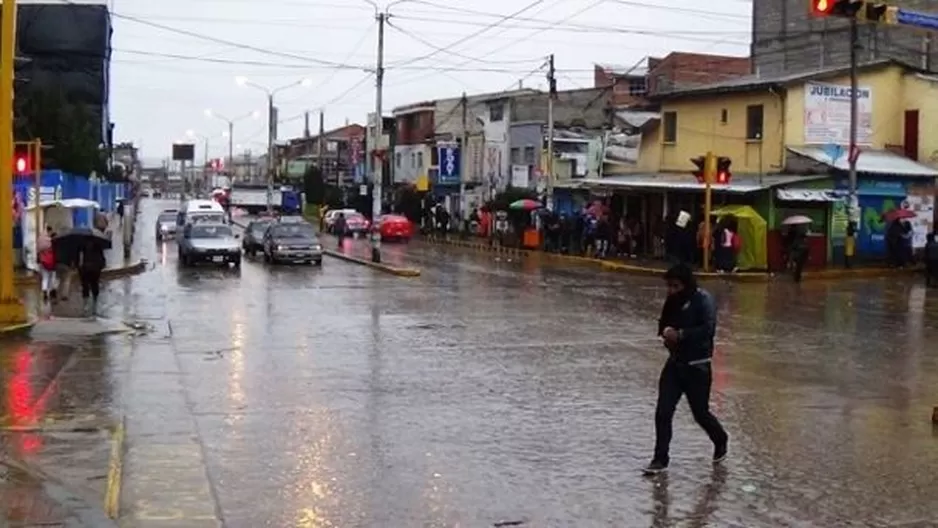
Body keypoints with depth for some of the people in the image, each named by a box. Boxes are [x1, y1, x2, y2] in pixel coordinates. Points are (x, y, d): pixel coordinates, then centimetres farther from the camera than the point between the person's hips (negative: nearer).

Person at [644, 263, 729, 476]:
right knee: (663, 412, -3)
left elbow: (708, 329, -26)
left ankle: (720, 440, 39)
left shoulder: (703, 300, -15)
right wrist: (665, 331, -5)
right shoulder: (673, 301, 6)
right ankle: (660, 459, 6)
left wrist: (680, 335, -25)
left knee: (700, 413, 8)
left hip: (697, 366, -5)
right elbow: (663, 323, 18)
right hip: (675, 363, 6)